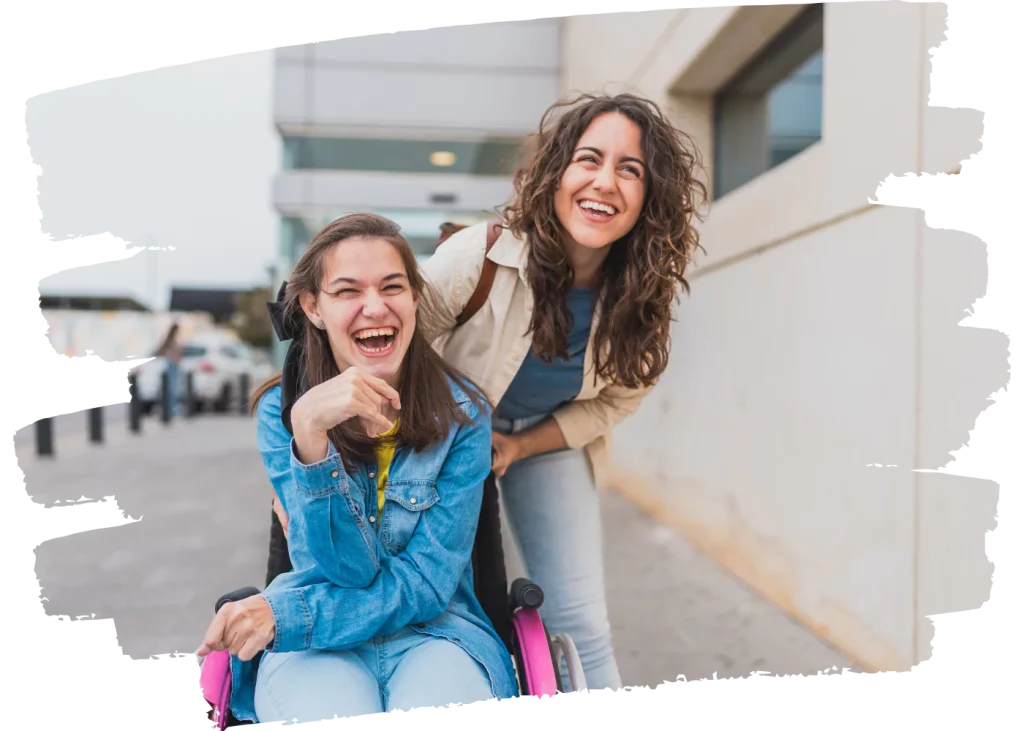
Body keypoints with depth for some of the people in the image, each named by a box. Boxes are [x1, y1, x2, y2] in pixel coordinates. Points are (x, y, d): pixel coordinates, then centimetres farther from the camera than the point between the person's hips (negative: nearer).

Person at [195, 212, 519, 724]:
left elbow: (427, 581, -8)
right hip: (317, 647, 0)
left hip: (432, 631, 0)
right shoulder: (280, 409, -4)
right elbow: (342, 572, -14)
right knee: (328, 709, -33)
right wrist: (309, 432, -28)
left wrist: (283, 618, -19)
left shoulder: (462, 412, -6)